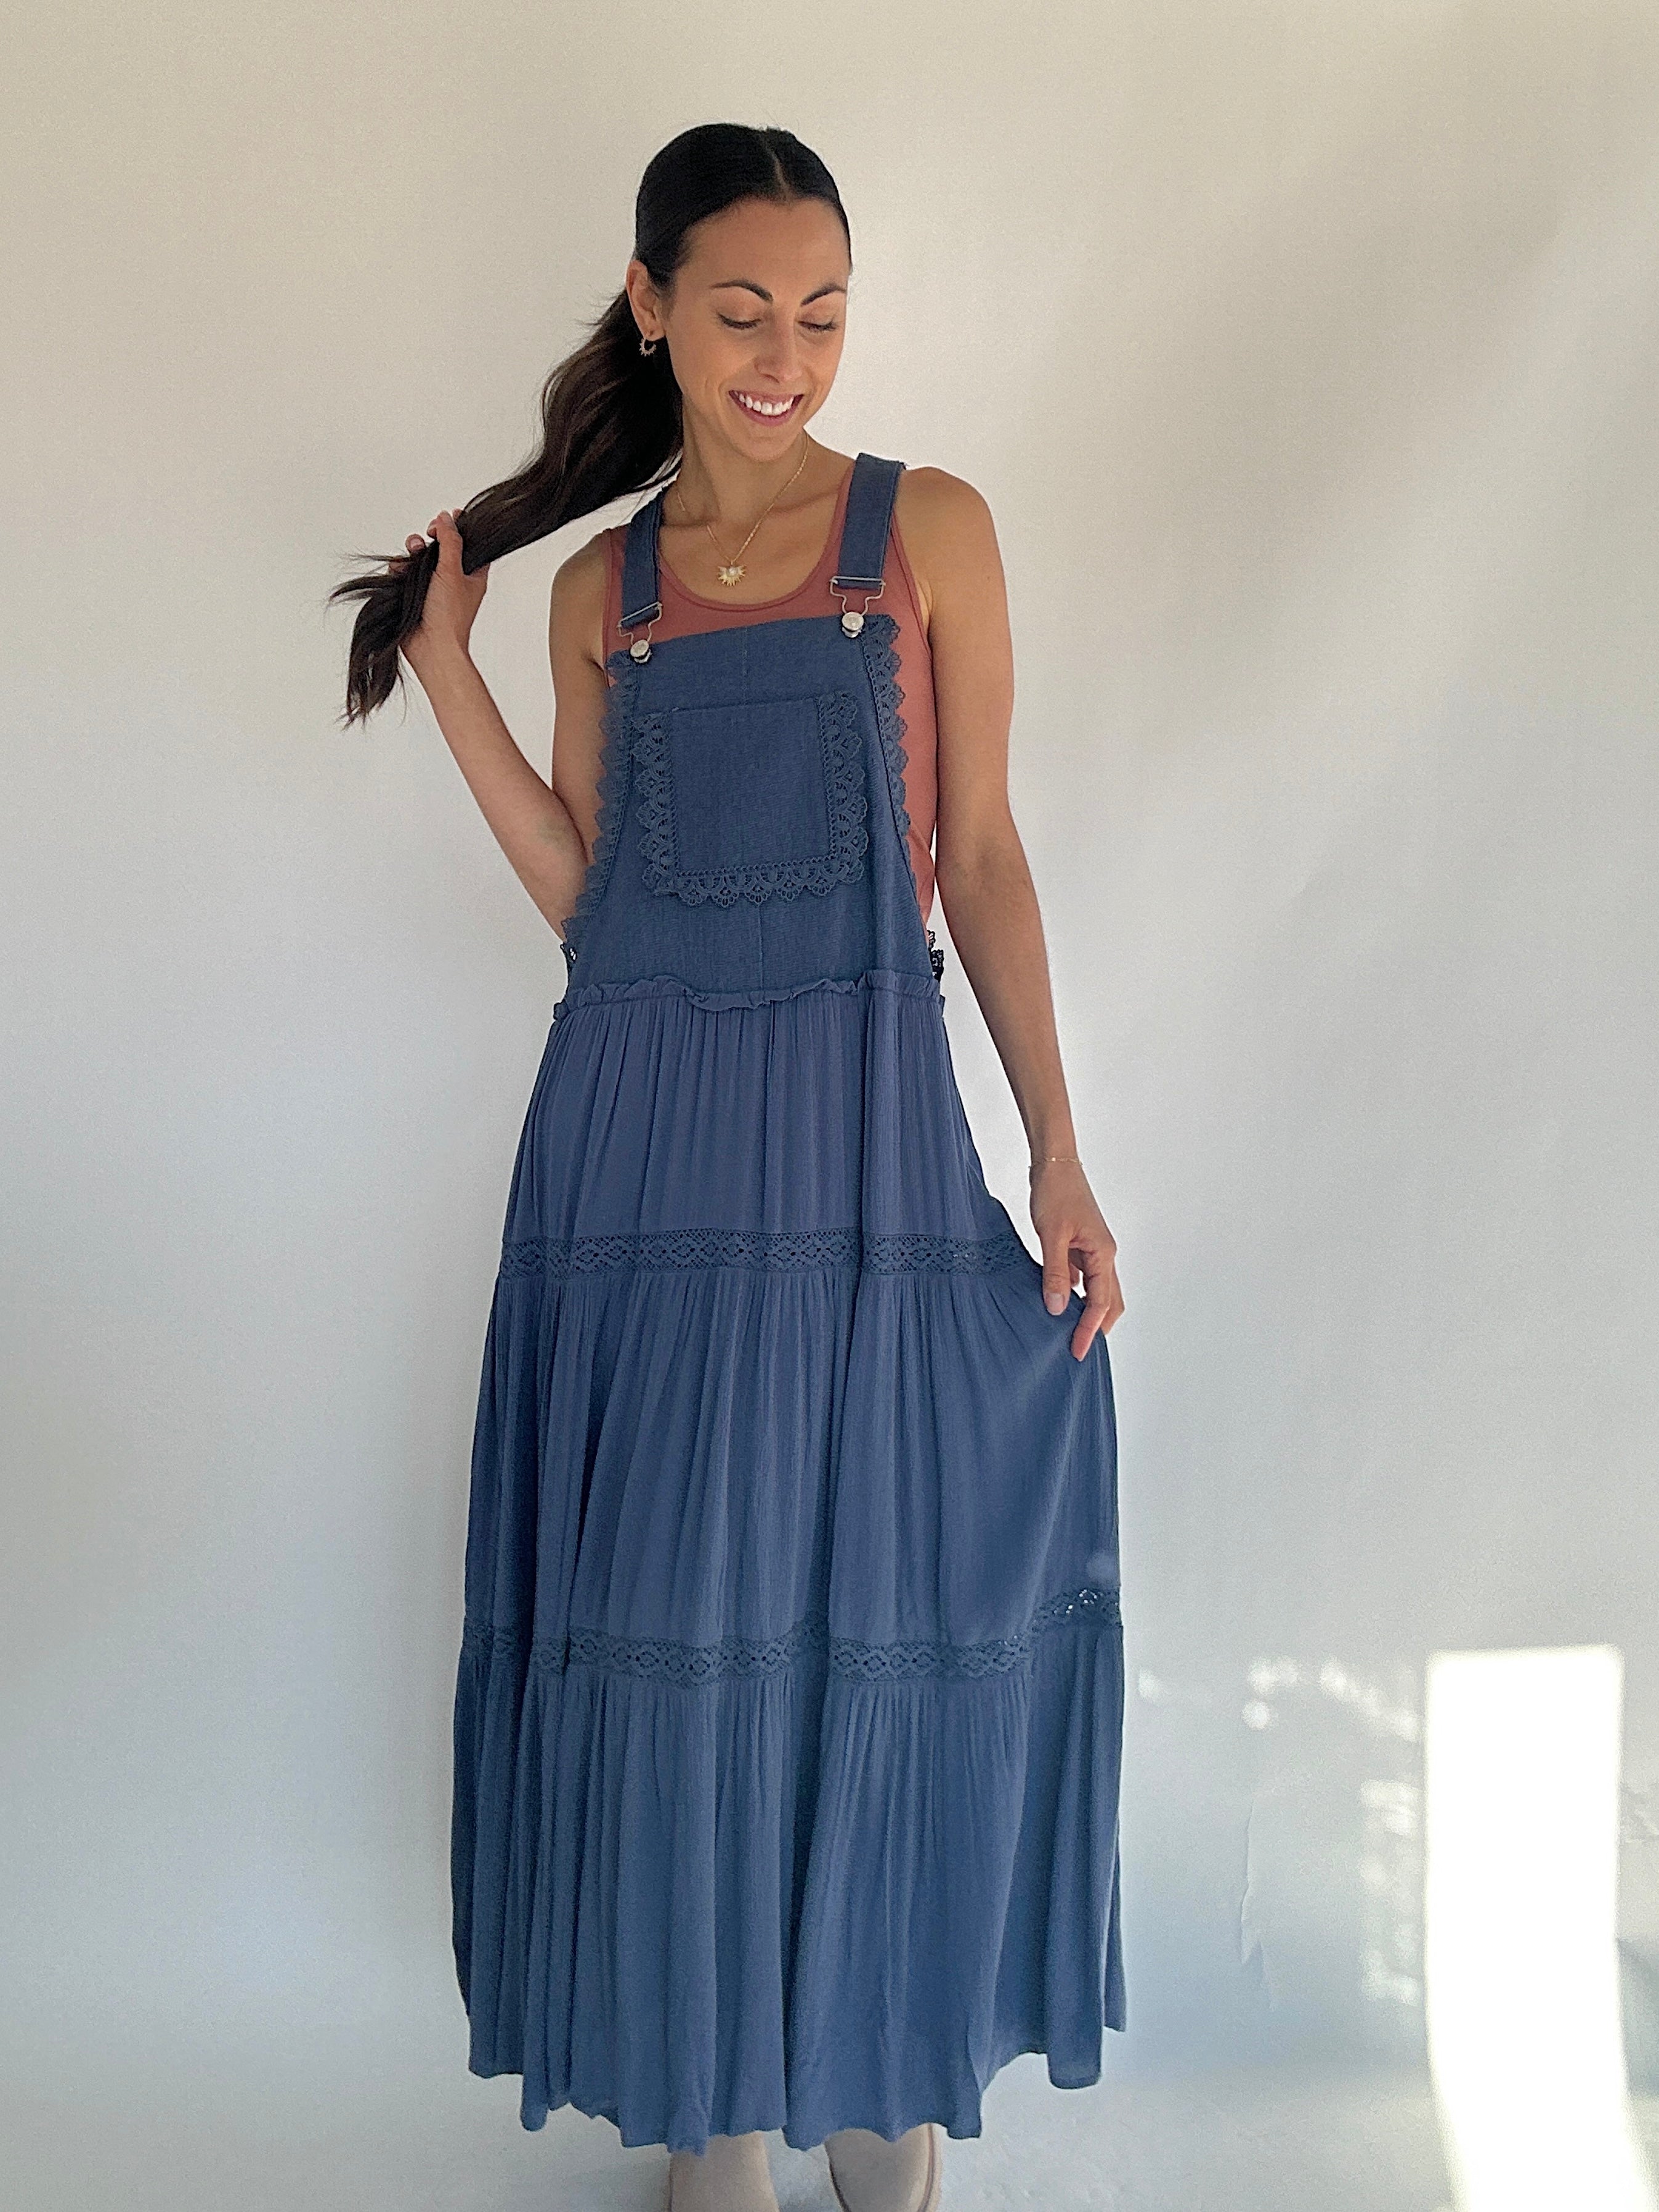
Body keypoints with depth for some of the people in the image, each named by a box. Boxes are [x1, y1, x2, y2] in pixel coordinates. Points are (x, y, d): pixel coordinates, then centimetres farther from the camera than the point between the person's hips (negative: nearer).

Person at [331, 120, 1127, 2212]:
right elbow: (586, 895, 7)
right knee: (673, 1618, 7)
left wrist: (1059, 1152, -5)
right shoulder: (599, 588, 11)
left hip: (865, 1137, -2)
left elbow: (983, 855, 2)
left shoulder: (930, 530, 4)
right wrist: (446, 671, 4)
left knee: (885, 1616, 5)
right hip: (644, 1144, 2)